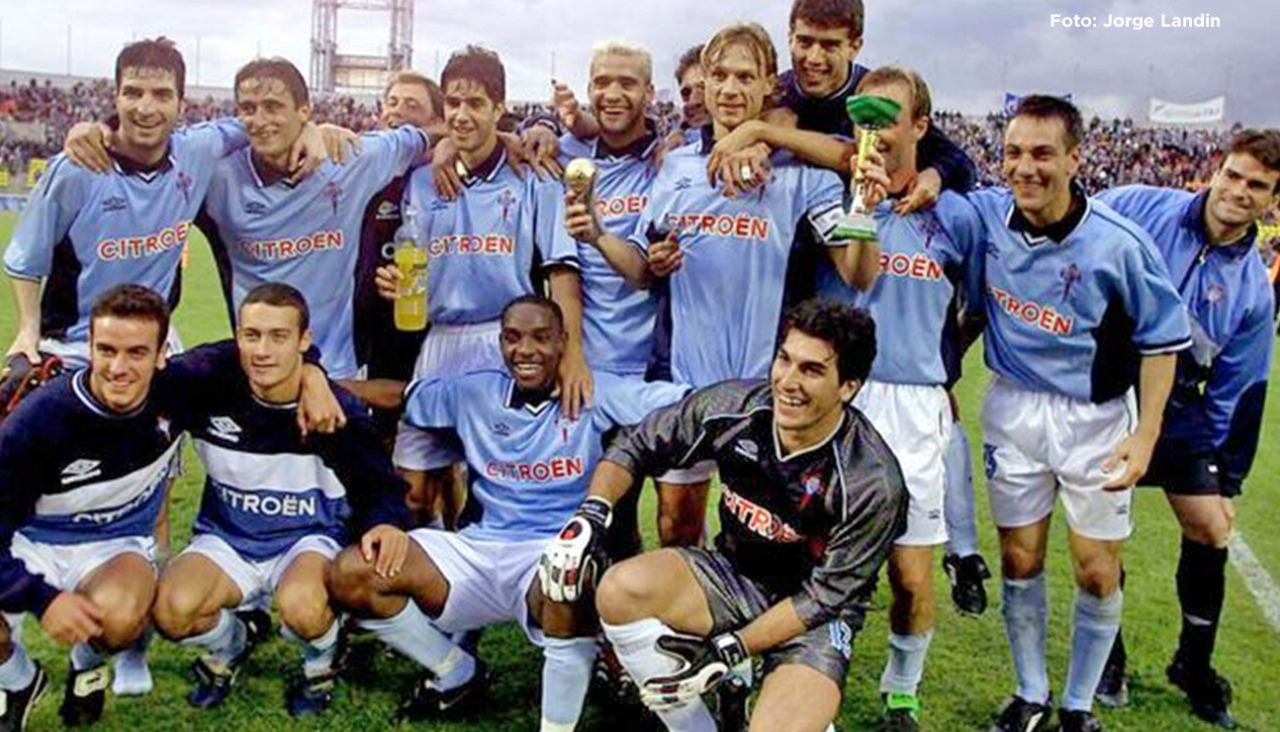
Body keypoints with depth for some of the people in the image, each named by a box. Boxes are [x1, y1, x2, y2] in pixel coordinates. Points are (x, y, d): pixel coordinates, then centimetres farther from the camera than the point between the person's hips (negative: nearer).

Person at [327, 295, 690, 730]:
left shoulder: (594, 394, -3)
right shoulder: (473, 393, 11)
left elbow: (687, 403, -12)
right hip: (481, 550, 5)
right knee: (351, 574, -9)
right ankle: (457, 676, 13)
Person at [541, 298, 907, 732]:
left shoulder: (874, 483, -23)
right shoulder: (733, 406, -14)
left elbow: (825, 596, -17)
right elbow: (637, 446, -1)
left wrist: (729, 650, -21)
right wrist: (590, 516, -17)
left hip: (816, 616, -3)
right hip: (735, 574, 4)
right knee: (621, 591, -24)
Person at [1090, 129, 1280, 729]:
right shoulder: (1139, 207, -10)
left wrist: (1229, 478, 5)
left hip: (1179, 416, 3)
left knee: (1211, 533, 5)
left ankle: (1195, 667, 28)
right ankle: (1108, 657, 26)